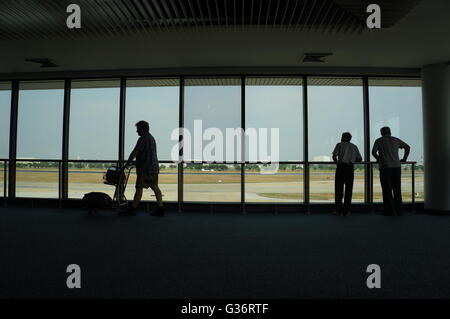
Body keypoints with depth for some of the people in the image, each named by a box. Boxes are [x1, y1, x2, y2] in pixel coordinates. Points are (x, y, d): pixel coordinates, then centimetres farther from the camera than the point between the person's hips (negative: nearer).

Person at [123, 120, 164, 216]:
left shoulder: (143, 139, -12)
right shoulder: (151, 138, 19)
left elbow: (135, 152, -15)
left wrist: (127, 163, -4)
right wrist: (135, 162, 27)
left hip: (145, 169, -10)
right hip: (154, 168, 10)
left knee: (139, 188, -4)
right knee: (155, 187, 8)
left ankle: (132, 209, 3)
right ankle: (160, 209, 8)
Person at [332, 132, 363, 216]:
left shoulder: (340, 145, 5)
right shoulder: (354, 147, 16)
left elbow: (334, 156, -6)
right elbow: (360, 159, 16)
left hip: (341, 167, -3)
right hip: (350, 168, 3)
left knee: (339, 189, 1)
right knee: (348, 189, 6)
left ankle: (339, 211, 0)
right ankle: (346, 211, 5)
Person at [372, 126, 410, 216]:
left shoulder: (379, 141, 2)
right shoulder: (396, 140, 14)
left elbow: (373, 152, -10)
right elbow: (407, 147, 23)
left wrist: (379, 159, 7)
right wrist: (404, 158, 25)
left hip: (385, 167, -4)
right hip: (396, 167, 4)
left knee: (387, 190, 0)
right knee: (397, 189, 10)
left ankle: (391, 211, -1)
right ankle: (398, 210, 12)